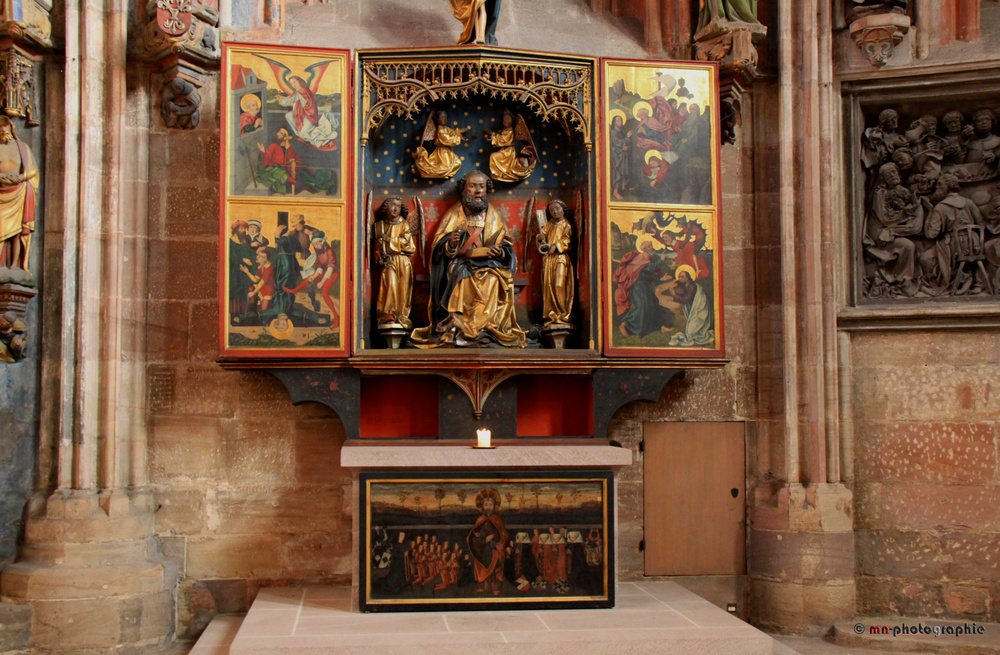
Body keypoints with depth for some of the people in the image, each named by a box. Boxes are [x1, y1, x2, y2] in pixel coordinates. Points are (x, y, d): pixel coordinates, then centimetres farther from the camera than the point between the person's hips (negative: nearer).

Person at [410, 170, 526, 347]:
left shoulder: (493, 215, 15)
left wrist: (500, 252, -11)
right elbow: (438, 246, 1)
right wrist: (451, 244, -23)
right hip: (460, 264, -1)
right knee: (464, 281, -34)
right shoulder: (454, 213, 9)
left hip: (489, 264, 2)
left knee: (493, 281, -31)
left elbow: (506, 245, 13)